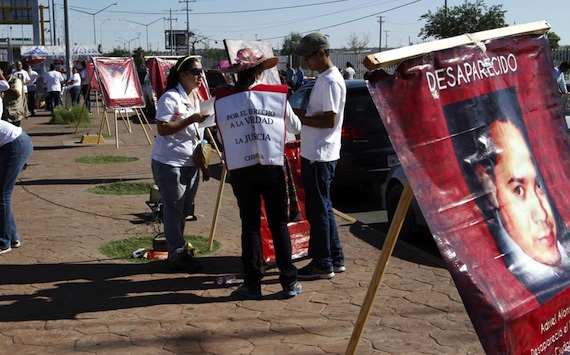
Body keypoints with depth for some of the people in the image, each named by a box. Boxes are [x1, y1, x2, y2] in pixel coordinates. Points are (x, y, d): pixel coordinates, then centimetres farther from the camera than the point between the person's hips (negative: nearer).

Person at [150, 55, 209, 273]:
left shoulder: (196, 97, 12)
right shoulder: (170, 98, -14)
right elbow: (163, 129, -20)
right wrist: (191, 120, -26)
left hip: (191, 163, 8)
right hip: (170, 163, -8)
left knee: (184, 210, 15)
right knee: (174, 210, 0)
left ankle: (178, 249, 28)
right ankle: (177, 256, 10)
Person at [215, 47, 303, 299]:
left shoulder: (222, 100, -1)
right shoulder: (277, 95, -1)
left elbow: (221, 131, 7)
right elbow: (296, 127, 11)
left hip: (240, 171, 1)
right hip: (272, 167, 0)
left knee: (250, 226, 7)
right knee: (279, 224, 8)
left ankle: (252, 284, 11)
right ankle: (289, 281, 11)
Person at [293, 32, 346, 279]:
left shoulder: (331, 81, -16)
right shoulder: (323, 79, 16)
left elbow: (330, 120, -22)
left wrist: (300, 117, -15)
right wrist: (301, 111, 7)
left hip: (320, 156, -11)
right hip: (315, 153, 11)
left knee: (317, 209, -3)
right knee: (322, 207, 16)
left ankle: (322, 264, 7)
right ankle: (335, 258, 25)